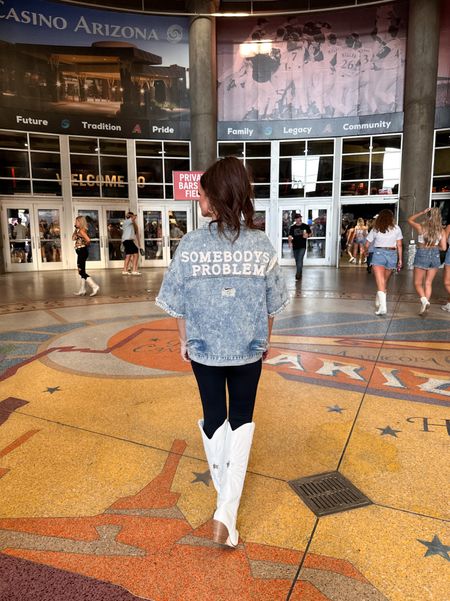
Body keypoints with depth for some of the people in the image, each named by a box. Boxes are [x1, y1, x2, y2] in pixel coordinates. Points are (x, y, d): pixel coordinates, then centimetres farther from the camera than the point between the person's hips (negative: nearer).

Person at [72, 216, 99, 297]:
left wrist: (85, 245, -9)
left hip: (82, 252, -10)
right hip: (81, 253, 10)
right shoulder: (79, 231, 14)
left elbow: (88, 240, -29)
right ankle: (82, 290, 18)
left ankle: (95, 286, -12)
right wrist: (75, 229, 15)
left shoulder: (82, 230, -15)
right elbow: (73, 238, 23)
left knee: (81, 272, -9)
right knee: (82, 272, 12)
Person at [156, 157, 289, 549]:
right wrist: (265, 340, 14)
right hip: (249, 350, 0)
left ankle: (224, 492, 40)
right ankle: (227, 509, 6)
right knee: (241, 421, 16)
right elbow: (272, 305, -1)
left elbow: (179, 304, -6)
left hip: (204, 349, 0)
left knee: (214, 417, 19)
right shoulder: (261, 244, -9)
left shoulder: (191, 244, -13)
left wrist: (184, 341, 9)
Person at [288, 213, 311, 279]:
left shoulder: (305, 226, 0)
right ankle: (300, 272, 31)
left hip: (302, 246, -2)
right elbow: (290, 236, -7)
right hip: (295, 246, 2)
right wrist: (289, 242, -27)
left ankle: (298, 274, -10)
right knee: (297, 261, 13)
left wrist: (307, 235, -12)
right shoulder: (292, 227, 0)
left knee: (300, 260, -13)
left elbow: (310, 233, 12)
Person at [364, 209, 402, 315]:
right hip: (392, 255, 2)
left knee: (380, 282, -11)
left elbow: (367, 245, 11)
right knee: (385, 281, 18)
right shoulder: (396, 228, 7)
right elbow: (399, 245, 4)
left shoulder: (375, 229, 6)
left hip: (379, 253, -2)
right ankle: (379, 302, 35)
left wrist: (366, 252, 32)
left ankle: (383, 306, -26)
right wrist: (400, 260, 10)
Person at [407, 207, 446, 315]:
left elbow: (410, 220, 7)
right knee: (428, 283, 12)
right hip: (435, 255, 3)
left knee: (418, 283, 7)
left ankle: (424, 300, -17)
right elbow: (443, 247, 0)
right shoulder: (441, 231, -3)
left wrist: (422, 212, 0)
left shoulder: (421, 227, -11)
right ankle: (425, 306, 9)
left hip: (422, 254, -3)